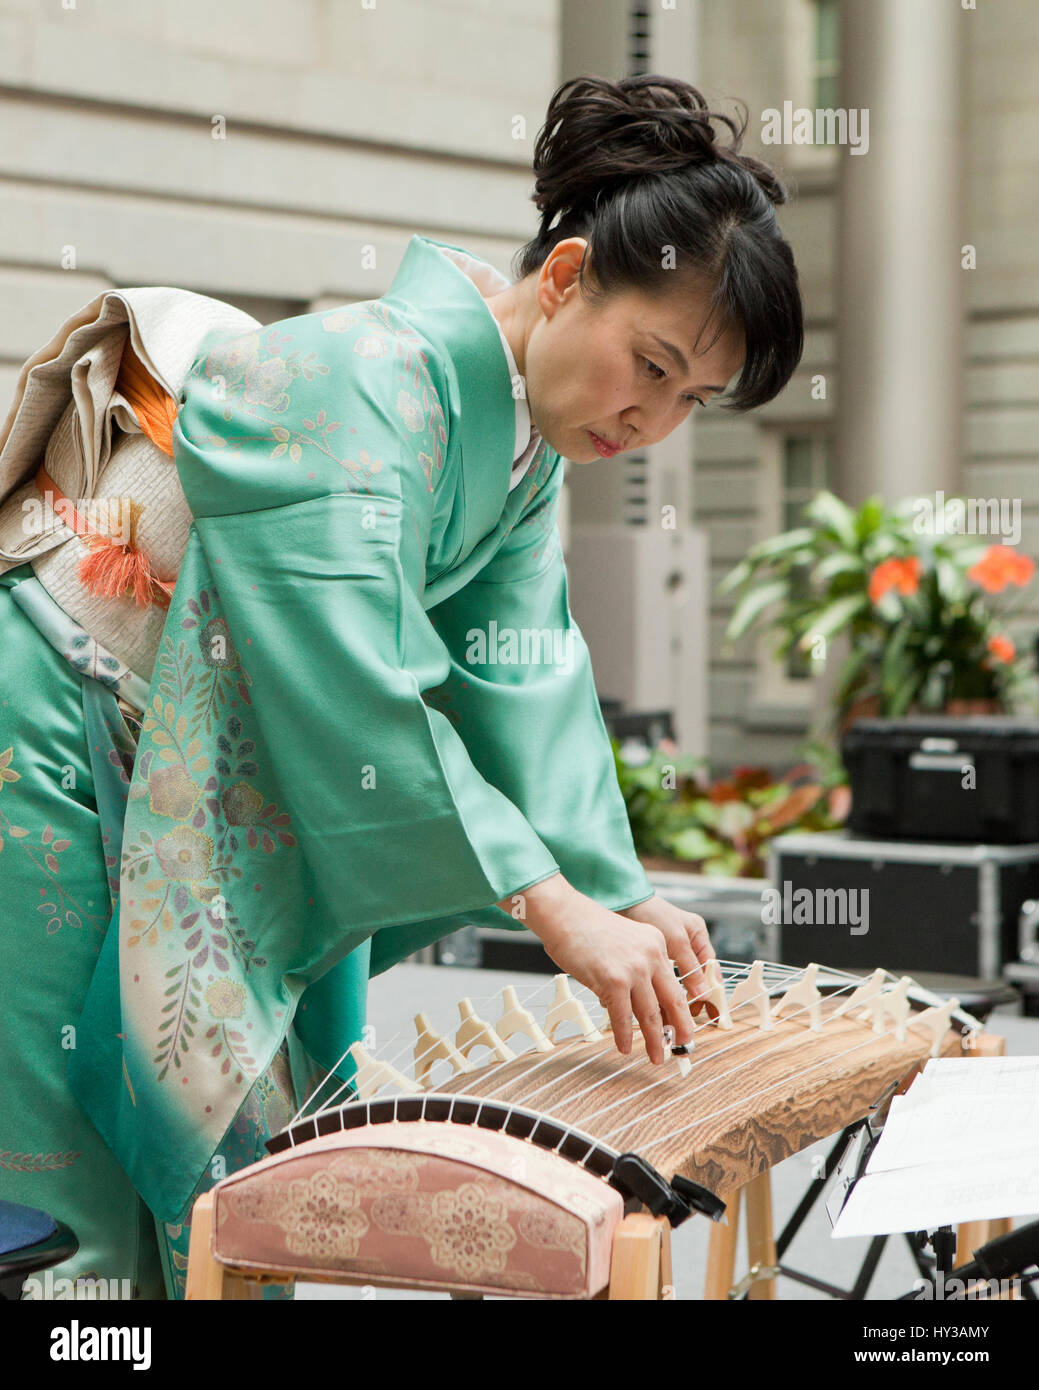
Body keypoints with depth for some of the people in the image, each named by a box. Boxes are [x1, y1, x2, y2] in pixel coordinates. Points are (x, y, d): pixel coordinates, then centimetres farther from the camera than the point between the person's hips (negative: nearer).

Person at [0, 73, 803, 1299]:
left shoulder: (526, 448, 3)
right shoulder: (369, 379, -27)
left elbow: (521, 675, -5)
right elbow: (358, 686, -33)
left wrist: (622, 893, -18)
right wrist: (557, 907, -34)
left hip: (227, 800, 9)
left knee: (245, 1155, 11)